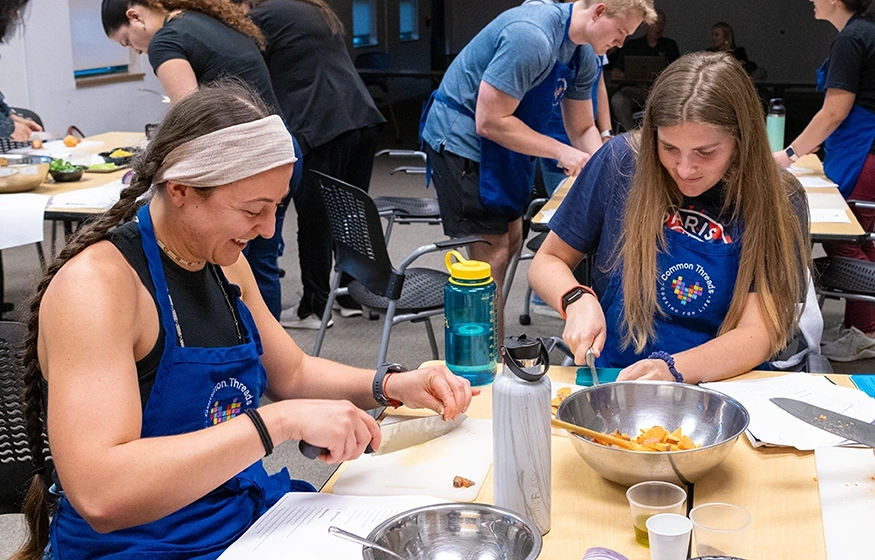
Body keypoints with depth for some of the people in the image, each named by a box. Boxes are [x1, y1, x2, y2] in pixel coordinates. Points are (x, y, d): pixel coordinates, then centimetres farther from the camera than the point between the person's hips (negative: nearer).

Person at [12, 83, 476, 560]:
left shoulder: (223, 262, 4)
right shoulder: (95, 284, -21)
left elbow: (290, 373, 18)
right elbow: (99, 495, -32)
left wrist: (391, 386, 1)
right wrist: (281, 422, -33)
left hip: (252, 514, 8)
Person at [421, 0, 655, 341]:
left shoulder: (581, 57, 2)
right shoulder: (531, 37, -28)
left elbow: (583, 129, 11)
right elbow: (489, 121, -28)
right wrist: (561, 152, -24)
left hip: (499, 145, 10)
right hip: (461, 137, -10)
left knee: (510, 241, 14)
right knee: (492, 255, -9)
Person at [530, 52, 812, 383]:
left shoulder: (779, 205, -7)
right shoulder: (622, 161, -5)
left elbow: (758, 334, -13)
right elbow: (548, 261, 6)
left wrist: (672, 368, -31)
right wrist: (577, 301, -16)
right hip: (607, 379, 1)